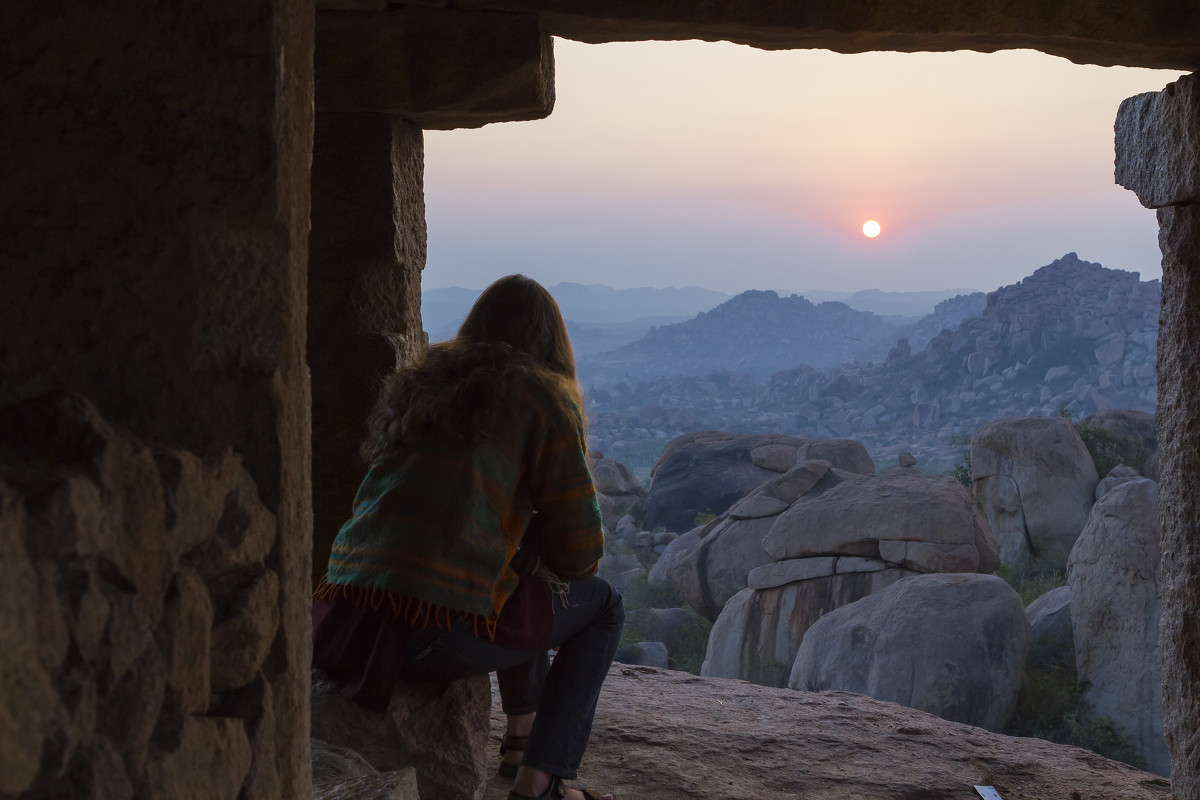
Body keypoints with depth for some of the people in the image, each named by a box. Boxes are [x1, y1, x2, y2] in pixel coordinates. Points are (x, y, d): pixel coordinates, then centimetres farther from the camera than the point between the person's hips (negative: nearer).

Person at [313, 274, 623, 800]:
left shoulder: (409, 386, 20)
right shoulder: (545, 397, 3)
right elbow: (580, 551, 2)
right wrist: (528, 542, 24)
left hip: (346, 618, 7)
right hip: (439, 635, -7)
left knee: (523, 596, 33)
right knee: (601, 604, 19)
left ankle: (521, 737, 41)